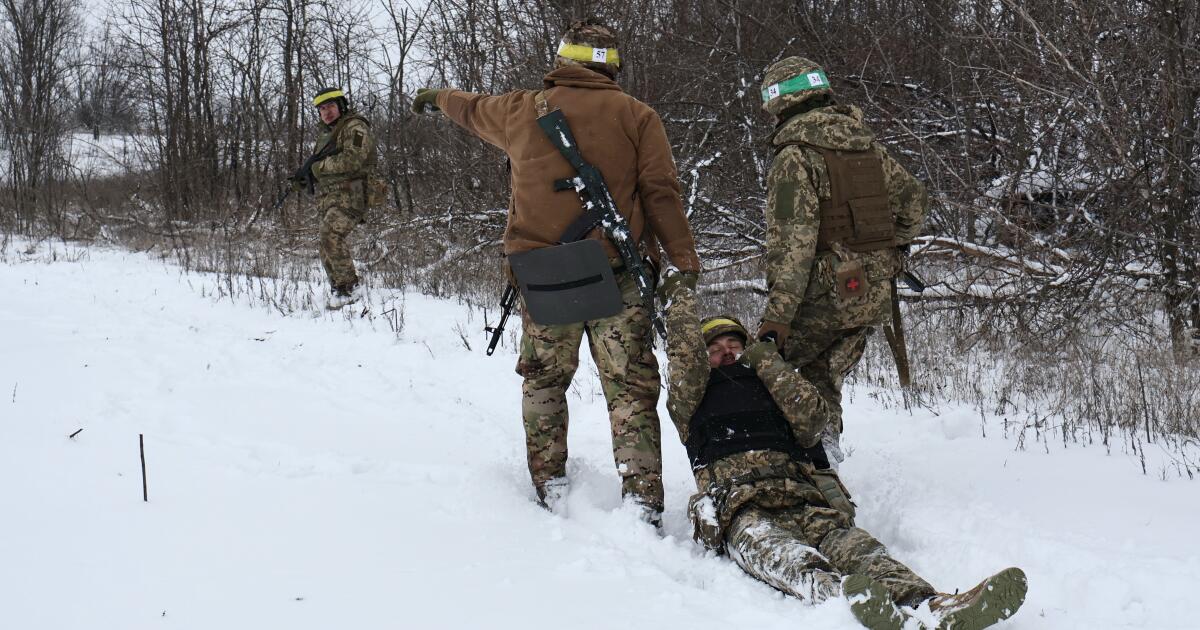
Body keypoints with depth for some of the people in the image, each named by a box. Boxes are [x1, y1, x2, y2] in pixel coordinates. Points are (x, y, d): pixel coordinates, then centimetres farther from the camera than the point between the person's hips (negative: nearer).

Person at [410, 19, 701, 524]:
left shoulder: (523, 110, 8)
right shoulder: (636, 116, 1)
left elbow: (472, 108, 29)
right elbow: (661, 194, -5)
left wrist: (435, 98, 51)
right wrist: (686, 263, -3)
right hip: (617, 276, -2)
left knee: (543, 379, 17)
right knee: (631, 387, 0)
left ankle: (550, 484, 17)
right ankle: (641, 496, -7)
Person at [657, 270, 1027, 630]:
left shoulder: (772, 390, 34)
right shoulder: (695, 401, 28)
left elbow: (813, 418, 13)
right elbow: (687, 357, 11)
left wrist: (768, 361, 15)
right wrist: (681, 296, 23)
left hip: (802, 504, 3)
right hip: (742, 511, -3)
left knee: (854, 546, -30)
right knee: (770, 550, -39)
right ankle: (841, 595, -72)